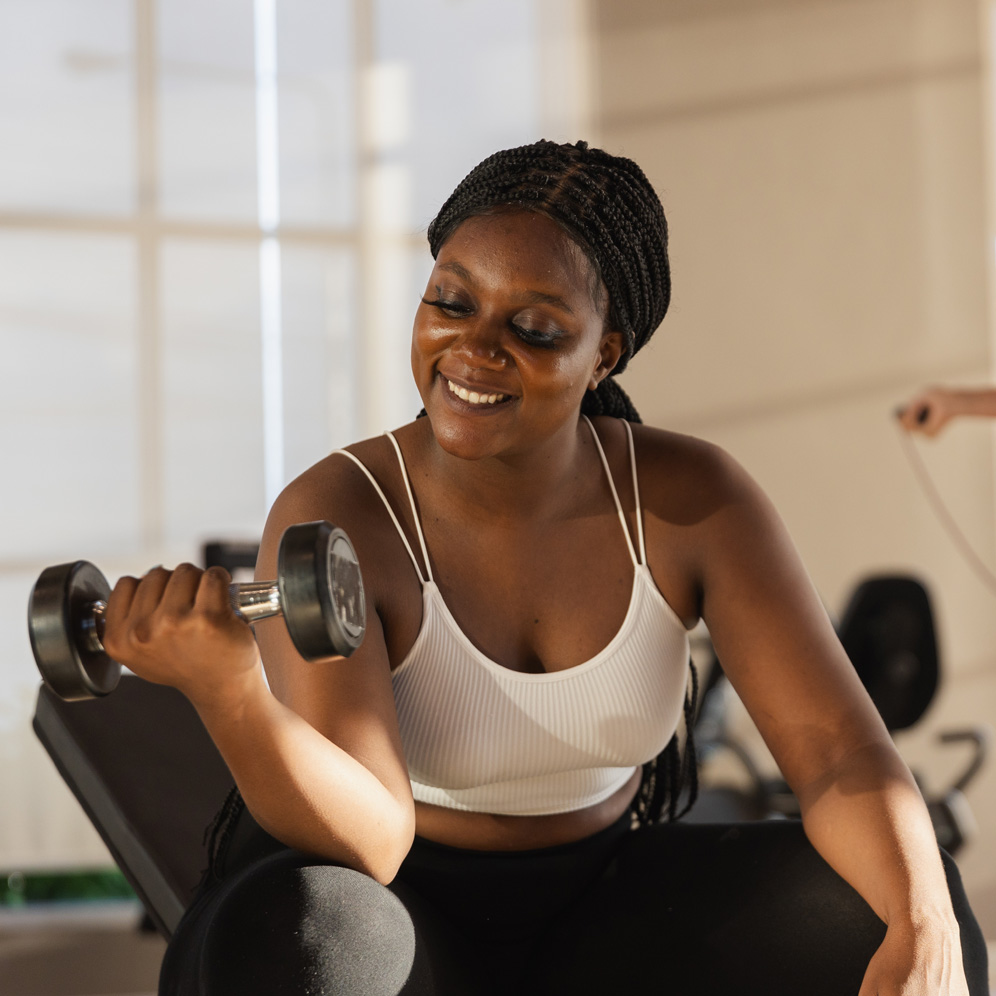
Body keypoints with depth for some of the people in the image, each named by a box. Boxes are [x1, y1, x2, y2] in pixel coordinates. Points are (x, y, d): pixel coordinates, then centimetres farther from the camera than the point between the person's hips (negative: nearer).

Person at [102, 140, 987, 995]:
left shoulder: (694, 503, -11)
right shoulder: (334, 520, -21)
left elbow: (840, 750, -17)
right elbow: (363, 840, -31)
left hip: (599, 911, 3)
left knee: (887, 915, -21)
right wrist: (225, 689, -51)